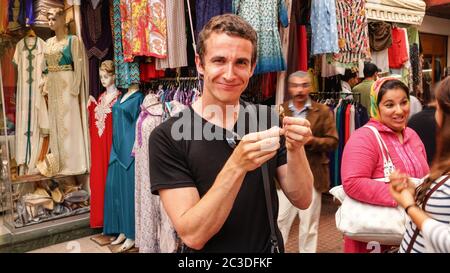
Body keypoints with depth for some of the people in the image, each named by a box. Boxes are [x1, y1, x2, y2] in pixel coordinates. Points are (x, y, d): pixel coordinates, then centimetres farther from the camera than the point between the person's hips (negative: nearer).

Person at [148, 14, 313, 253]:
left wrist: (295, 150, -26)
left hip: (268, 248, 4)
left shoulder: (267, 118, -8)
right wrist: (237, 165, -36)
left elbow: (302, 200, -8)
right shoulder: (168, 136, -19)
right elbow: (192, 235, -24)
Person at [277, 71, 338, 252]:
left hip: (311, 175, -1)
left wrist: (311, 140, -17)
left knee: (309, 224, 11)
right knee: (279, 220, 6)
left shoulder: (323, 111, 3)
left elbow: (333, 141, -2)